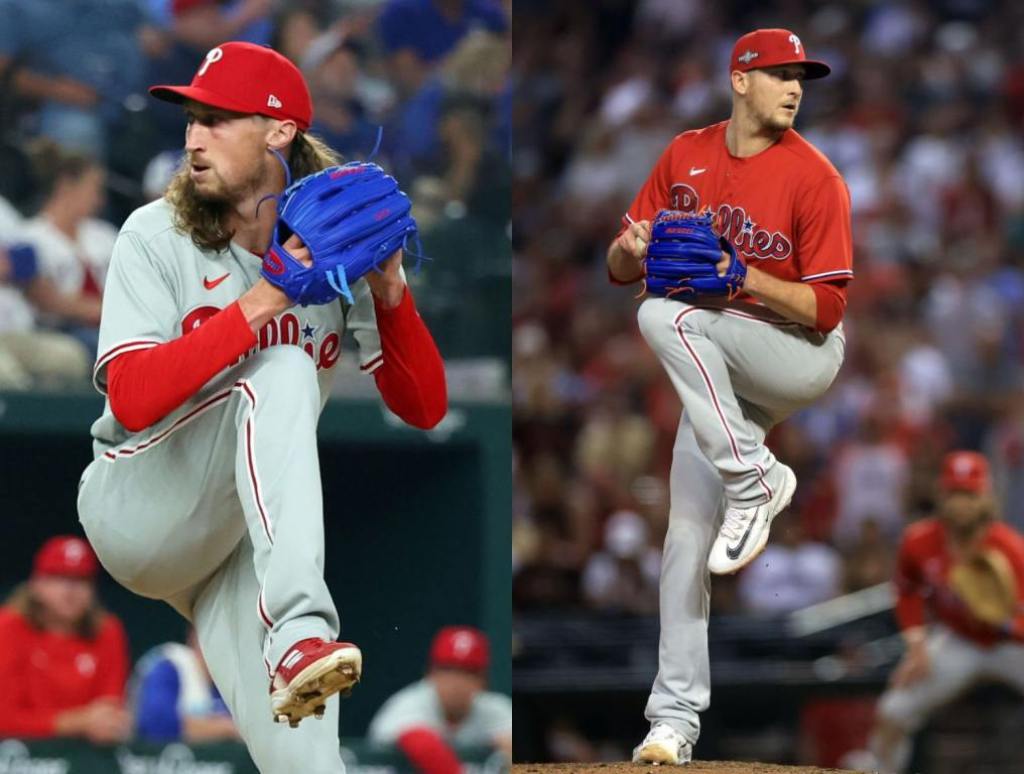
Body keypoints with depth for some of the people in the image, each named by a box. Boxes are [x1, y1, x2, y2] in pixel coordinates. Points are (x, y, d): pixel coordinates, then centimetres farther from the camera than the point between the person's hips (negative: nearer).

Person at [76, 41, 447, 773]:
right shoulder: (156, 237, -8)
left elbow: (424, 407, -2)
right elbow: (133, 400, -22)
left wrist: (390, 293, -19)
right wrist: (259, 304, -29)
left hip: (247, 540, 4)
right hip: (134, 512, -4)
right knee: (281, 370, -29)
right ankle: (298, 629, -44)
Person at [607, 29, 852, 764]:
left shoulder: (814, 177, -14)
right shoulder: (685, 156, 1)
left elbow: (825, 309, -16)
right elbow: (620, 269, 5)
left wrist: (743, 278, -29)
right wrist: (632, 249, -19)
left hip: (802, 356, -5)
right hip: (721, 372, 5)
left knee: (667, 317, -31)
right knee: (687, 535, -3)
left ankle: (755, 483, -22)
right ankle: (675, 718, 2)